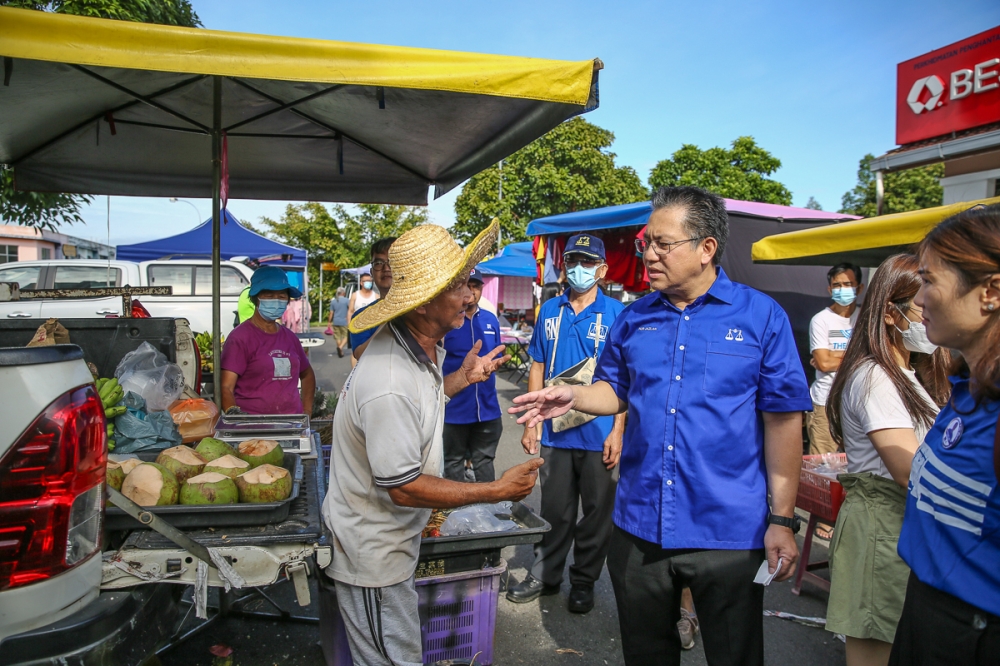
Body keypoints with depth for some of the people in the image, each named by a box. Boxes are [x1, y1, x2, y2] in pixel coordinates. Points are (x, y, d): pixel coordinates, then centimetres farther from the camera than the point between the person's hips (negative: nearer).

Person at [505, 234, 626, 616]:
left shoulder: (615, 313, -5)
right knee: (554, 509, 14)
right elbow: (537, 369, 10)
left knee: (596, 512, 11)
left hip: (599, 435, -3)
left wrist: (618, 430, -12)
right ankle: (545, 574, 31)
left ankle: (584, 581, 28)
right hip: (555, 431, 3)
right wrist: (532, 422, 6)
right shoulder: (550, 311, 6)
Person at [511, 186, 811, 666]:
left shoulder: (761, 316, -7)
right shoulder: (633, 319, 4)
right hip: (639, 526, 4)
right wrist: (574, 396, -7)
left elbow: (783, 420, -6)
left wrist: (782, 519, -8)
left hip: (728, 532, -3)